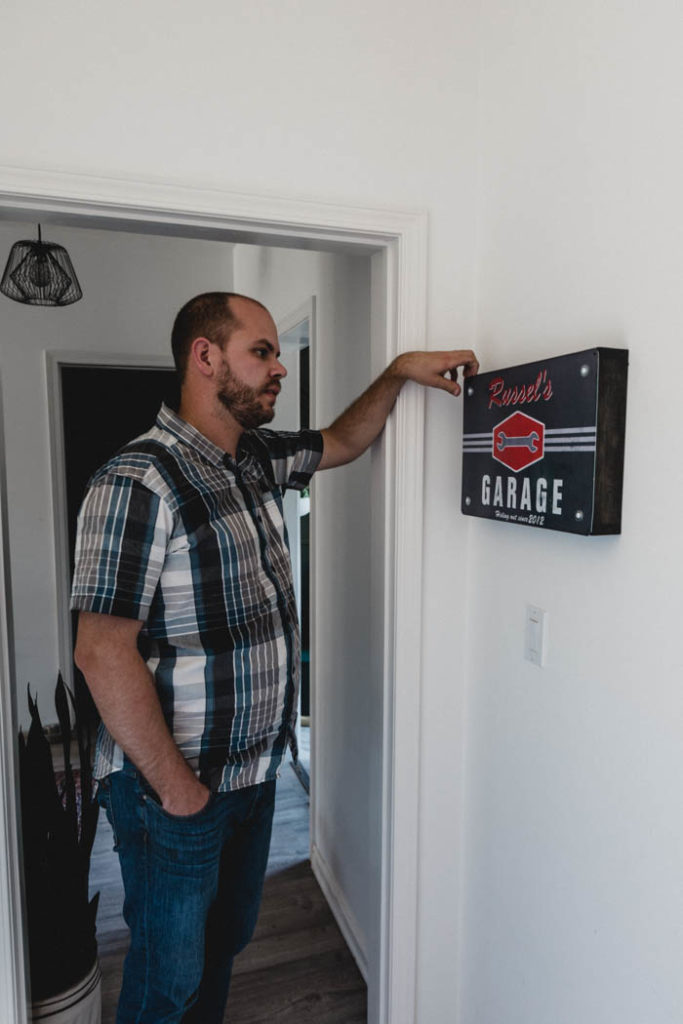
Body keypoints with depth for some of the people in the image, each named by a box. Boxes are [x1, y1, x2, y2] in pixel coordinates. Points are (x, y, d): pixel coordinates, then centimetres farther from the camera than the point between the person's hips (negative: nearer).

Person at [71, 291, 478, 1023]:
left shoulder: (259, 459, 3)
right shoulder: (138, 481, -23)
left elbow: (342, 442, 20)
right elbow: (103, 653, -23)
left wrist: (398, 372, 6)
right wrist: (174, 787, -17)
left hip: (255, 771, 7)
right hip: (175, 786, -7)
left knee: (225, 943, 26)